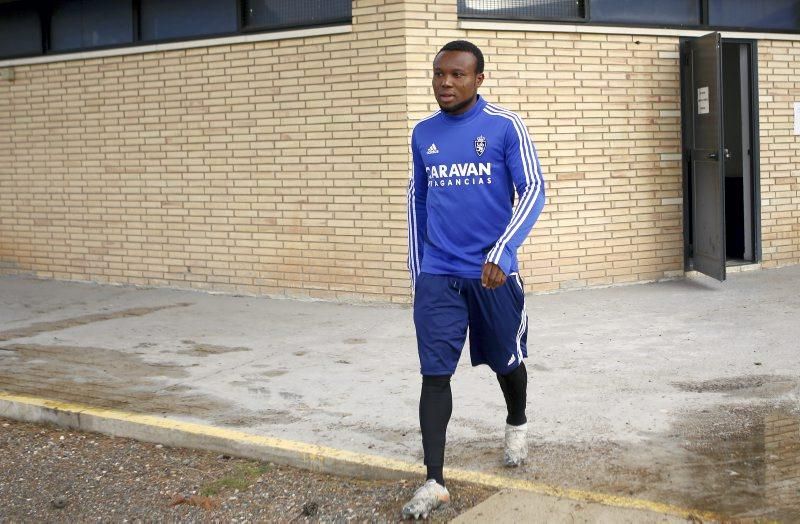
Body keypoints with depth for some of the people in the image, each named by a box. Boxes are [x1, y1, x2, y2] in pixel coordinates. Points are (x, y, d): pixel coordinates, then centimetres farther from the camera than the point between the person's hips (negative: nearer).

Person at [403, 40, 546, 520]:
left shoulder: (505, 126, -6)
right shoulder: (423, 134, 7)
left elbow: (534, 189, -11)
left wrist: (500, 252, -22)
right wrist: (417, 266, 15)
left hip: (493, 273, -2)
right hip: (437, 276, 3)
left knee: (507, 361, 16)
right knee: (435, 373, -5)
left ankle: (517, 425, 46)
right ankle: (435, 483, -3)